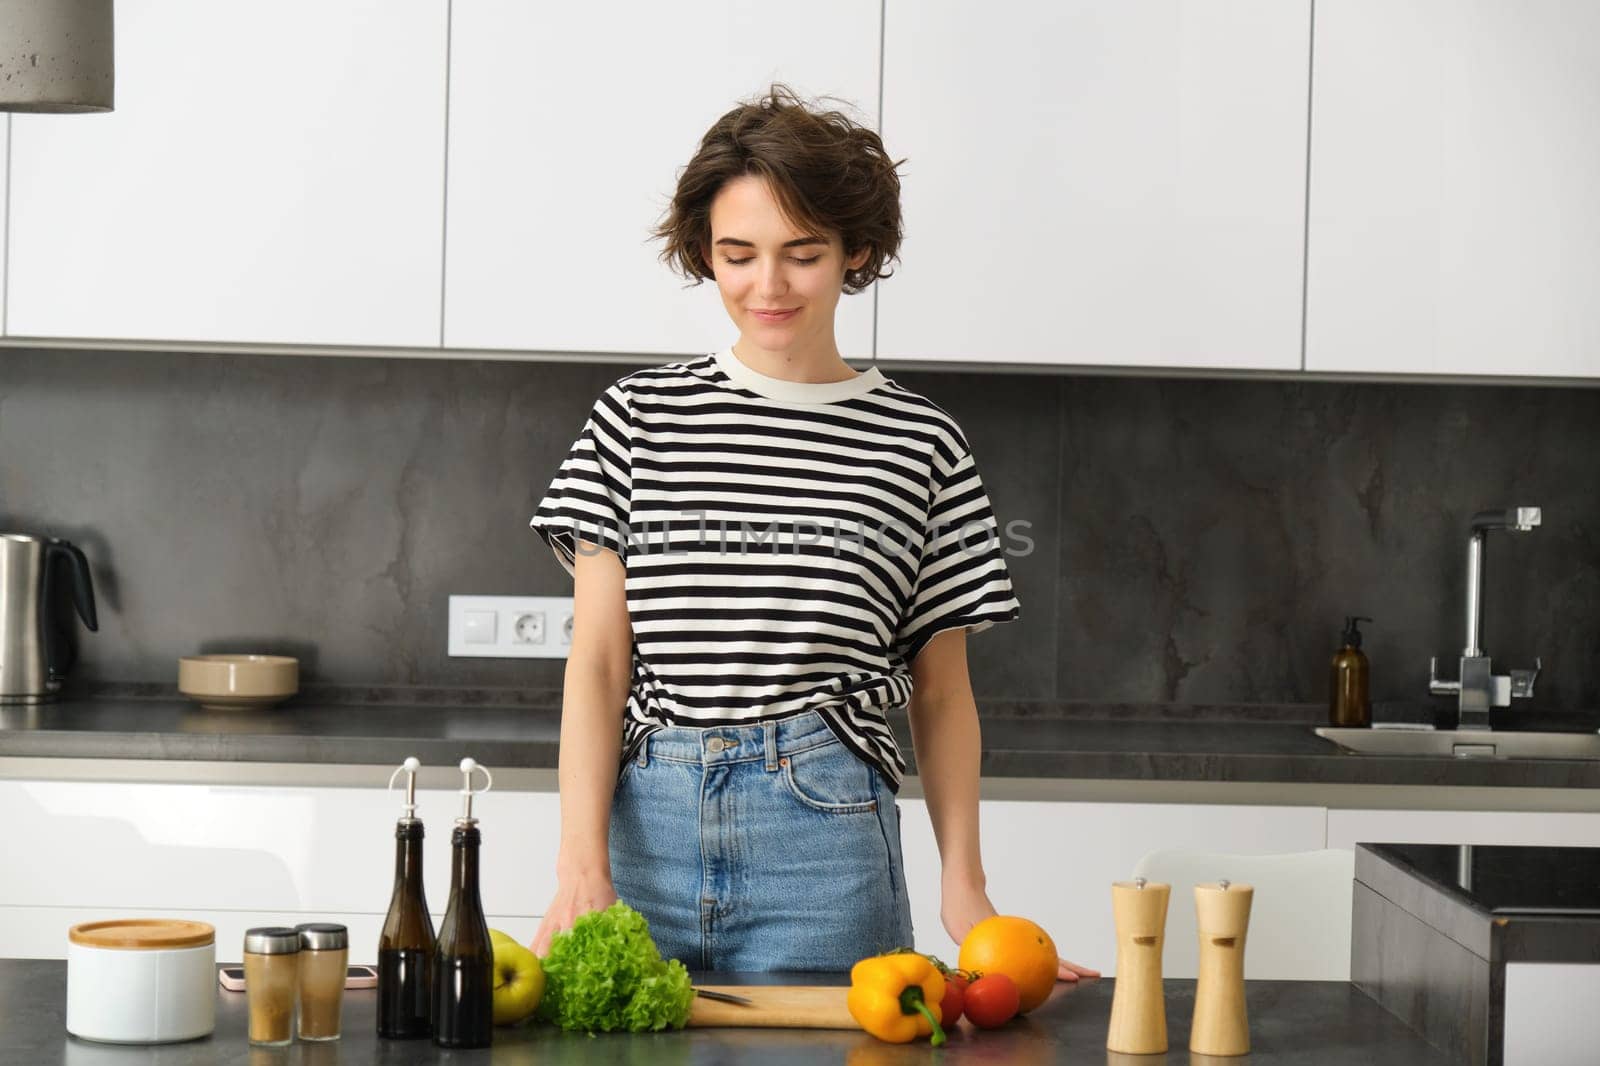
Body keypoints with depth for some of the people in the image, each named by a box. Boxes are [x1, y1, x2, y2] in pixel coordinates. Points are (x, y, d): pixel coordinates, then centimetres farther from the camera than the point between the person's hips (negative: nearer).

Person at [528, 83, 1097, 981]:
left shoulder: (920, 444, 4)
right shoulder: (639, 417, 5)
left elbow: (941, 690, 10)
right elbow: (598, 660, 1)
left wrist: (965, 887, 2)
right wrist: (582, 866, -9)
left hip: (827, 839, -1)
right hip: (648, 828, 1)